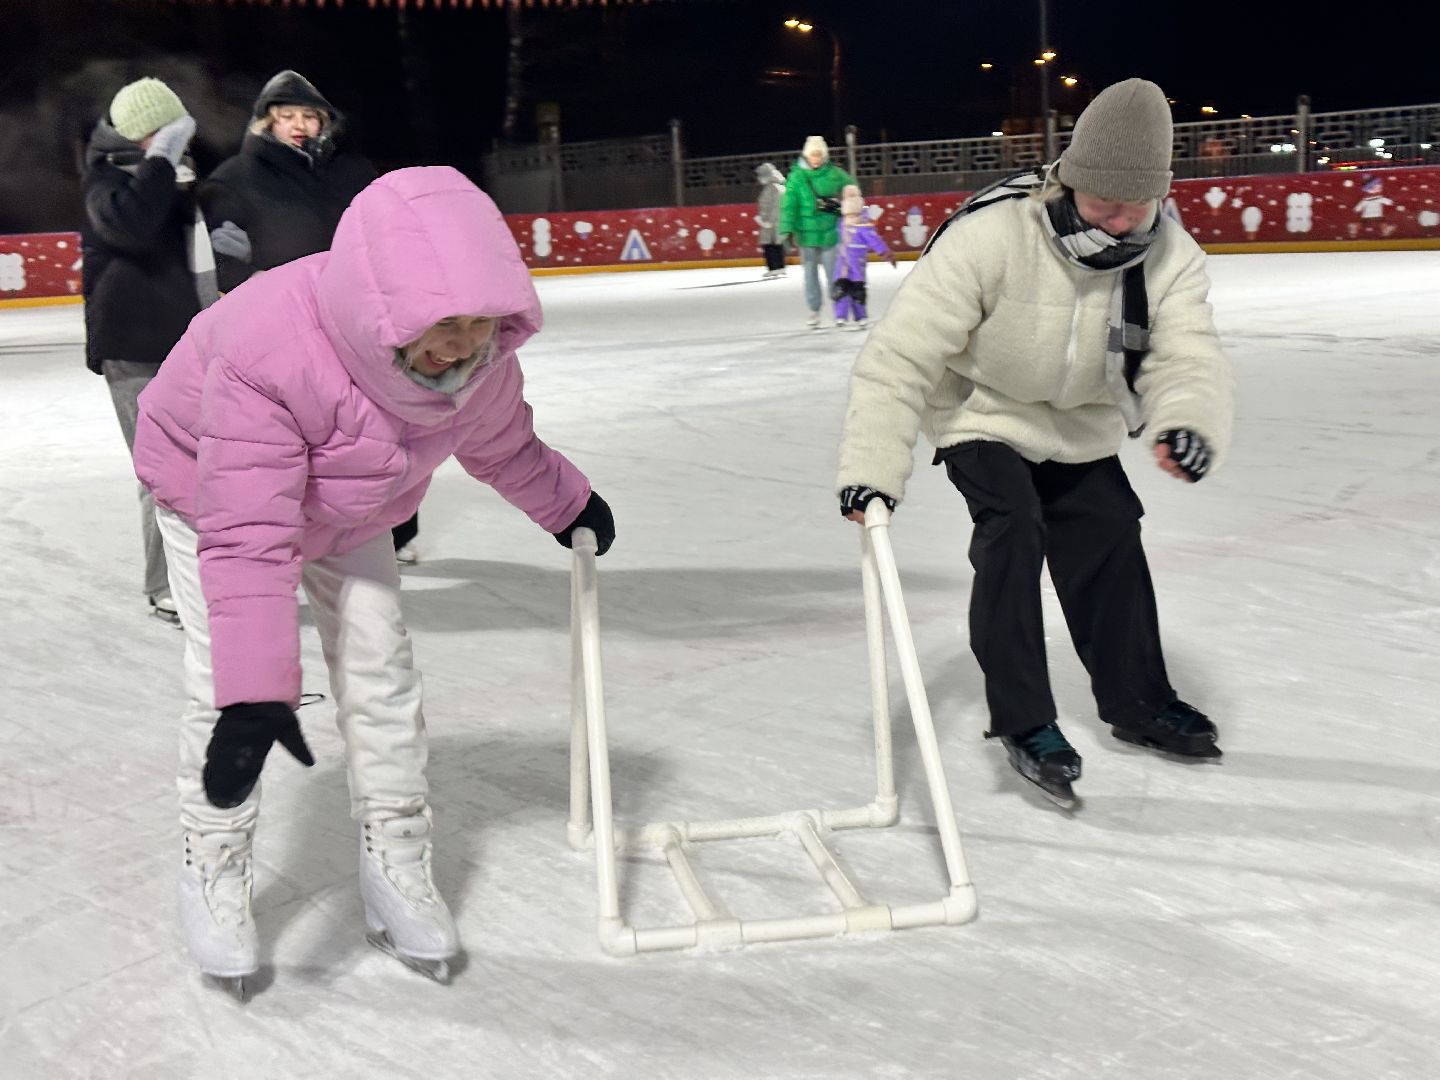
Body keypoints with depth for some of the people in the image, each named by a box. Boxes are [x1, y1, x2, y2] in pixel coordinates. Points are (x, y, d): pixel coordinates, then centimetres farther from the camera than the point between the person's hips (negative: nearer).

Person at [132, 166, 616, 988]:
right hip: (215, 490, -4)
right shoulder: (263, 353, -45)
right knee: (226, 686, -10)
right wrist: (256, 693, -50)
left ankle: (395, 859, 16)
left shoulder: (479, 348, -28)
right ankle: (214, 867, 12)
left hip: (352, 504, 4)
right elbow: (247, 537, -46)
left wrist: (568, 505, 12)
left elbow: (498, 438, -3)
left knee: (381, 671, 0)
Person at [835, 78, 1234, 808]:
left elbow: (1186, 356, -27)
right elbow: (902, 350, -35)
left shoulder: (1169, 255, -18)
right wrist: (872, 465, -43)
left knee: (1110, 543, 8)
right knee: (1013, 533, -23)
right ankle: (1022, 721, -11)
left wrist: (1187, 421, -52)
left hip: (1080, 427, 5)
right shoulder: (992, 233, -34)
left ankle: (1137, 700, 29)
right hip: (983, 414, -5)